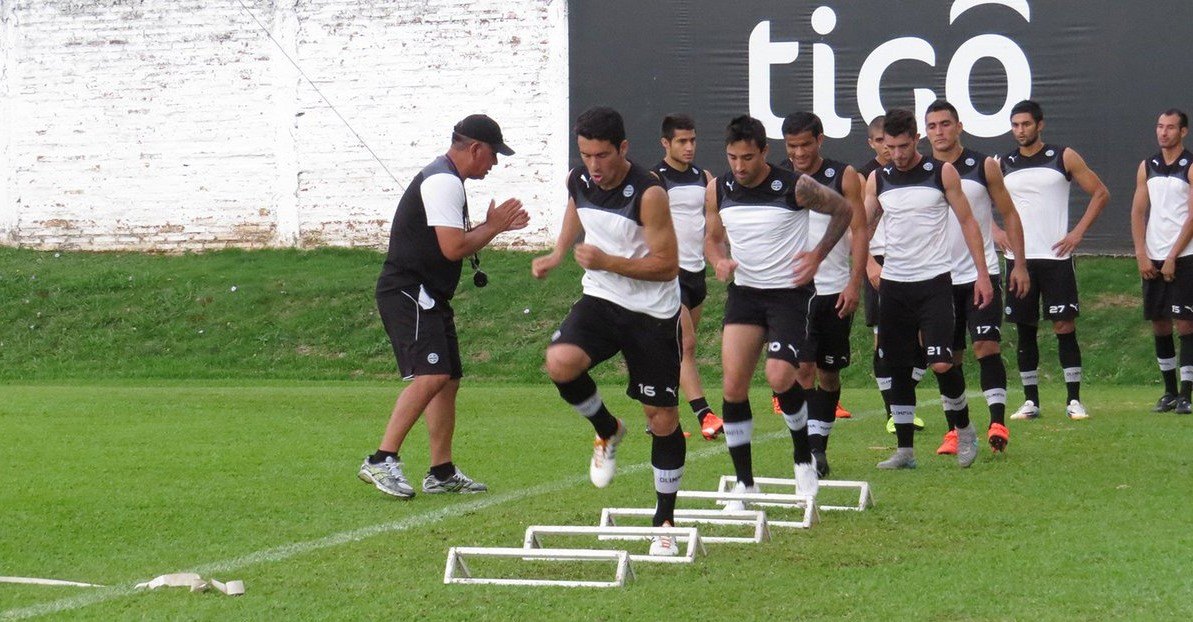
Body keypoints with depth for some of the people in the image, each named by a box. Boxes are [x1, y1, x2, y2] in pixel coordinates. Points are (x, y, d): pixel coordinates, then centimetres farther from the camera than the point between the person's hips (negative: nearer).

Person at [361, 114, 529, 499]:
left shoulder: (446, 180, 21)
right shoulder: (444, 182, -14)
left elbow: (455, 242, 27)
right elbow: (453, 248, -21)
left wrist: (493, 226, 17)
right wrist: (494, 227, -6)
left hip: (428, 298, 11)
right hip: (408, 293, -11)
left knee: (449, 380, 13)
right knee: (430, 376, -23)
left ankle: (442, 472, 18)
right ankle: (381, 461, -26)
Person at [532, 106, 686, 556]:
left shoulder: (649, 194, -21)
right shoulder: (578, 181, -3)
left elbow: (667, 265, -20)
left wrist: (608, 262, -28)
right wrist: (556, 255, 11)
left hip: (653, 312, -4)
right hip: (600, 299, 4)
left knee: (662, 415, 1)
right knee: (560, 362, -26)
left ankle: (666, 520, 16)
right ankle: (607, 432, 4)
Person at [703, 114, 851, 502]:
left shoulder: (796, 187, -13)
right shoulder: (717, 191, -1)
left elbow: (843, 210, 4)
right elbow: (713, 239, 15)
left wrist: (818, 255, -5)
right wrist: (720, 261, -8)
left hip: (790, 292, -4)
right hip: (744, 292, 4)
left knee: (780, 377, -21)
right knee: (733, 386, -7)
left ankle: (803, 457, 7)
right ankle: (744, 484, 4)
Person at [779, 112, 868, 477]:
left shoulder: (843, 177, 1)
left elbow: (859, 231, 0)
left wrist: (854, 283, -10)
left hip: (835, 290, 1)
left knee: (829, 372, 8)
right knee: (802, 368, -12)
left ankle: (819, 445, 20)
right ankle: (811, 447, -15)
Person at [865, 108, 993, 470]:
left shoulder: (942, 173, -2)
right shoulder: (877, 180, 7)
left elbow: (967, 222, 3)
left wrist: (982, 274, -2)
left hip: (933, 281, -4)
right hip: (893, 284, 4)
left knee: (941, 363, -13)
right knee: (898, 368, 5)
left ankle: (964, 430, 11)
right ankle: (905, 450, 12)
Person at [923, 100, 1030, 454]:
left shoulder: (984, 166, 1)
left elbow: (1009, 215, 6)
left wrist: (1019, 265, 0)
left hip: (981, 274, -2)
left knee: (987, 346, -13)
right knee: (949, 358, 5)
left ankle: (997, 422, -15)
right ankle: (954, 430, 11)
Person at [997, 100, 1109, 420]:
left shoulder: (1064, 157, 1)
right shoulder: (1002, 165, 9)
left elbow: (1101, 193, 4)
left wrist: (1078, 232, -4)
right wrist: (996, 233, 4)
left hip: (1056, 256, -3)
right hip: (1018, 258, 3)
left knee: (1064, 326, -5)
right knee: (1025, 329, 5)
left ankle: (1074, 399, -1)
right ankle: (1030, 400, 10)